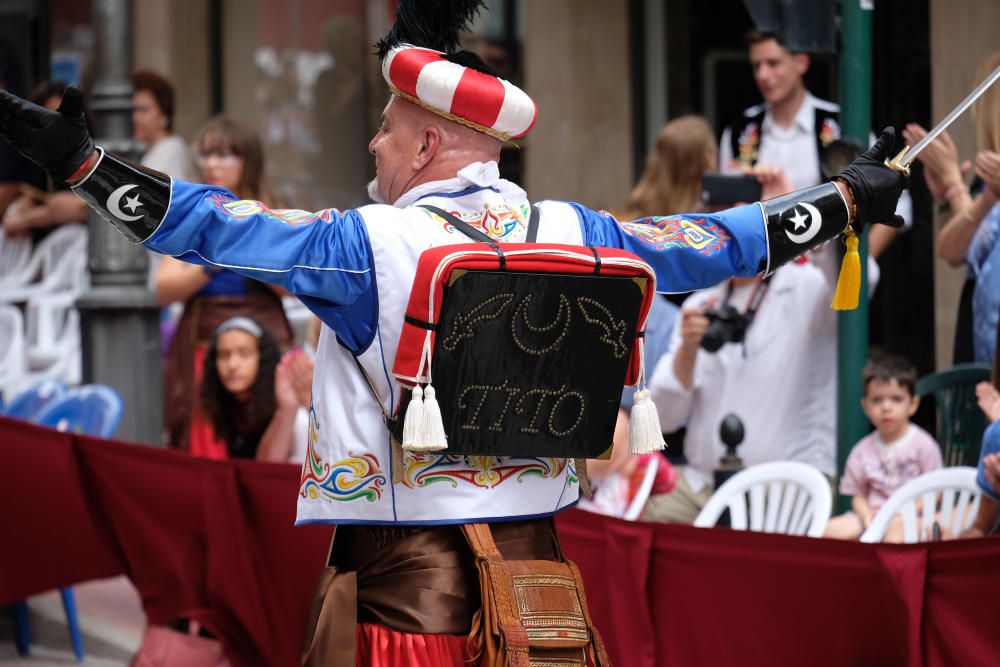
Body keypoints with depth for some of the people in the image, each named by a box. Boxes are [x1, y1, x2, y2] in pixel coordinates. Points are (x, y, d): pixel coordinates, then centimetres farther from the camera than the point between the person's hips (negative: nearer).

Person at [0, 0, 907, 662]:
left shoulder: (372, 244, -10)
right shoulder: (570, 234, 6)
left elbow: (215, 229, -16)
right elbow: (719, 243, 16)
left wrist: (75, 159, -15)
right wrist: (853, 196, 30)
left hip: (400, 579, -5)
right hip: (534, 563, 5)